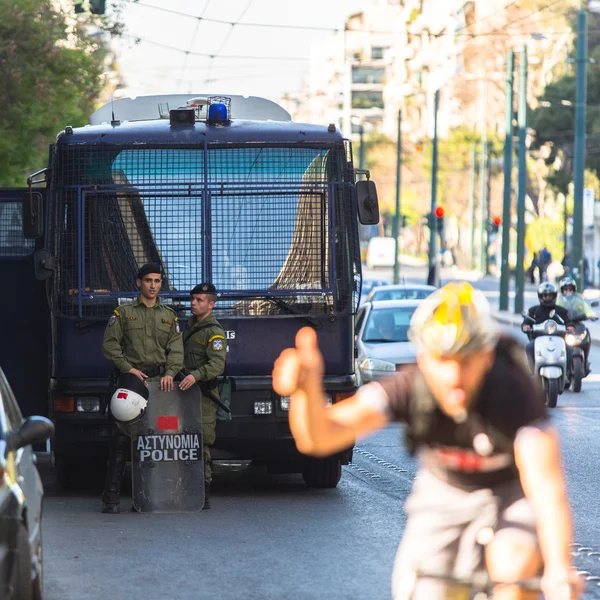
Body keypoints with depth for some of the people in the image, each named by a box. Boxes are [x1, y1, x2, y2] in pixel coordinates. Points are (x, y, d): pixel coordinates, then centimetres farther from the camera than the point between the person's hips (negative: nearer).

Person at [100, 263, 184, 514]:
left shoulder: (169, 316, 16)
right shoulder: (123, 313, 8)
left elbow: (176, 349, 8)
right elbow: (110, 344, 2)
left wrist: (170, 373, -10)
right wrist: (128, 369, -9)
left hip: (160, 380, 3)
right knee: (121, 438, -8)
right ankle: (111, 495, -9)